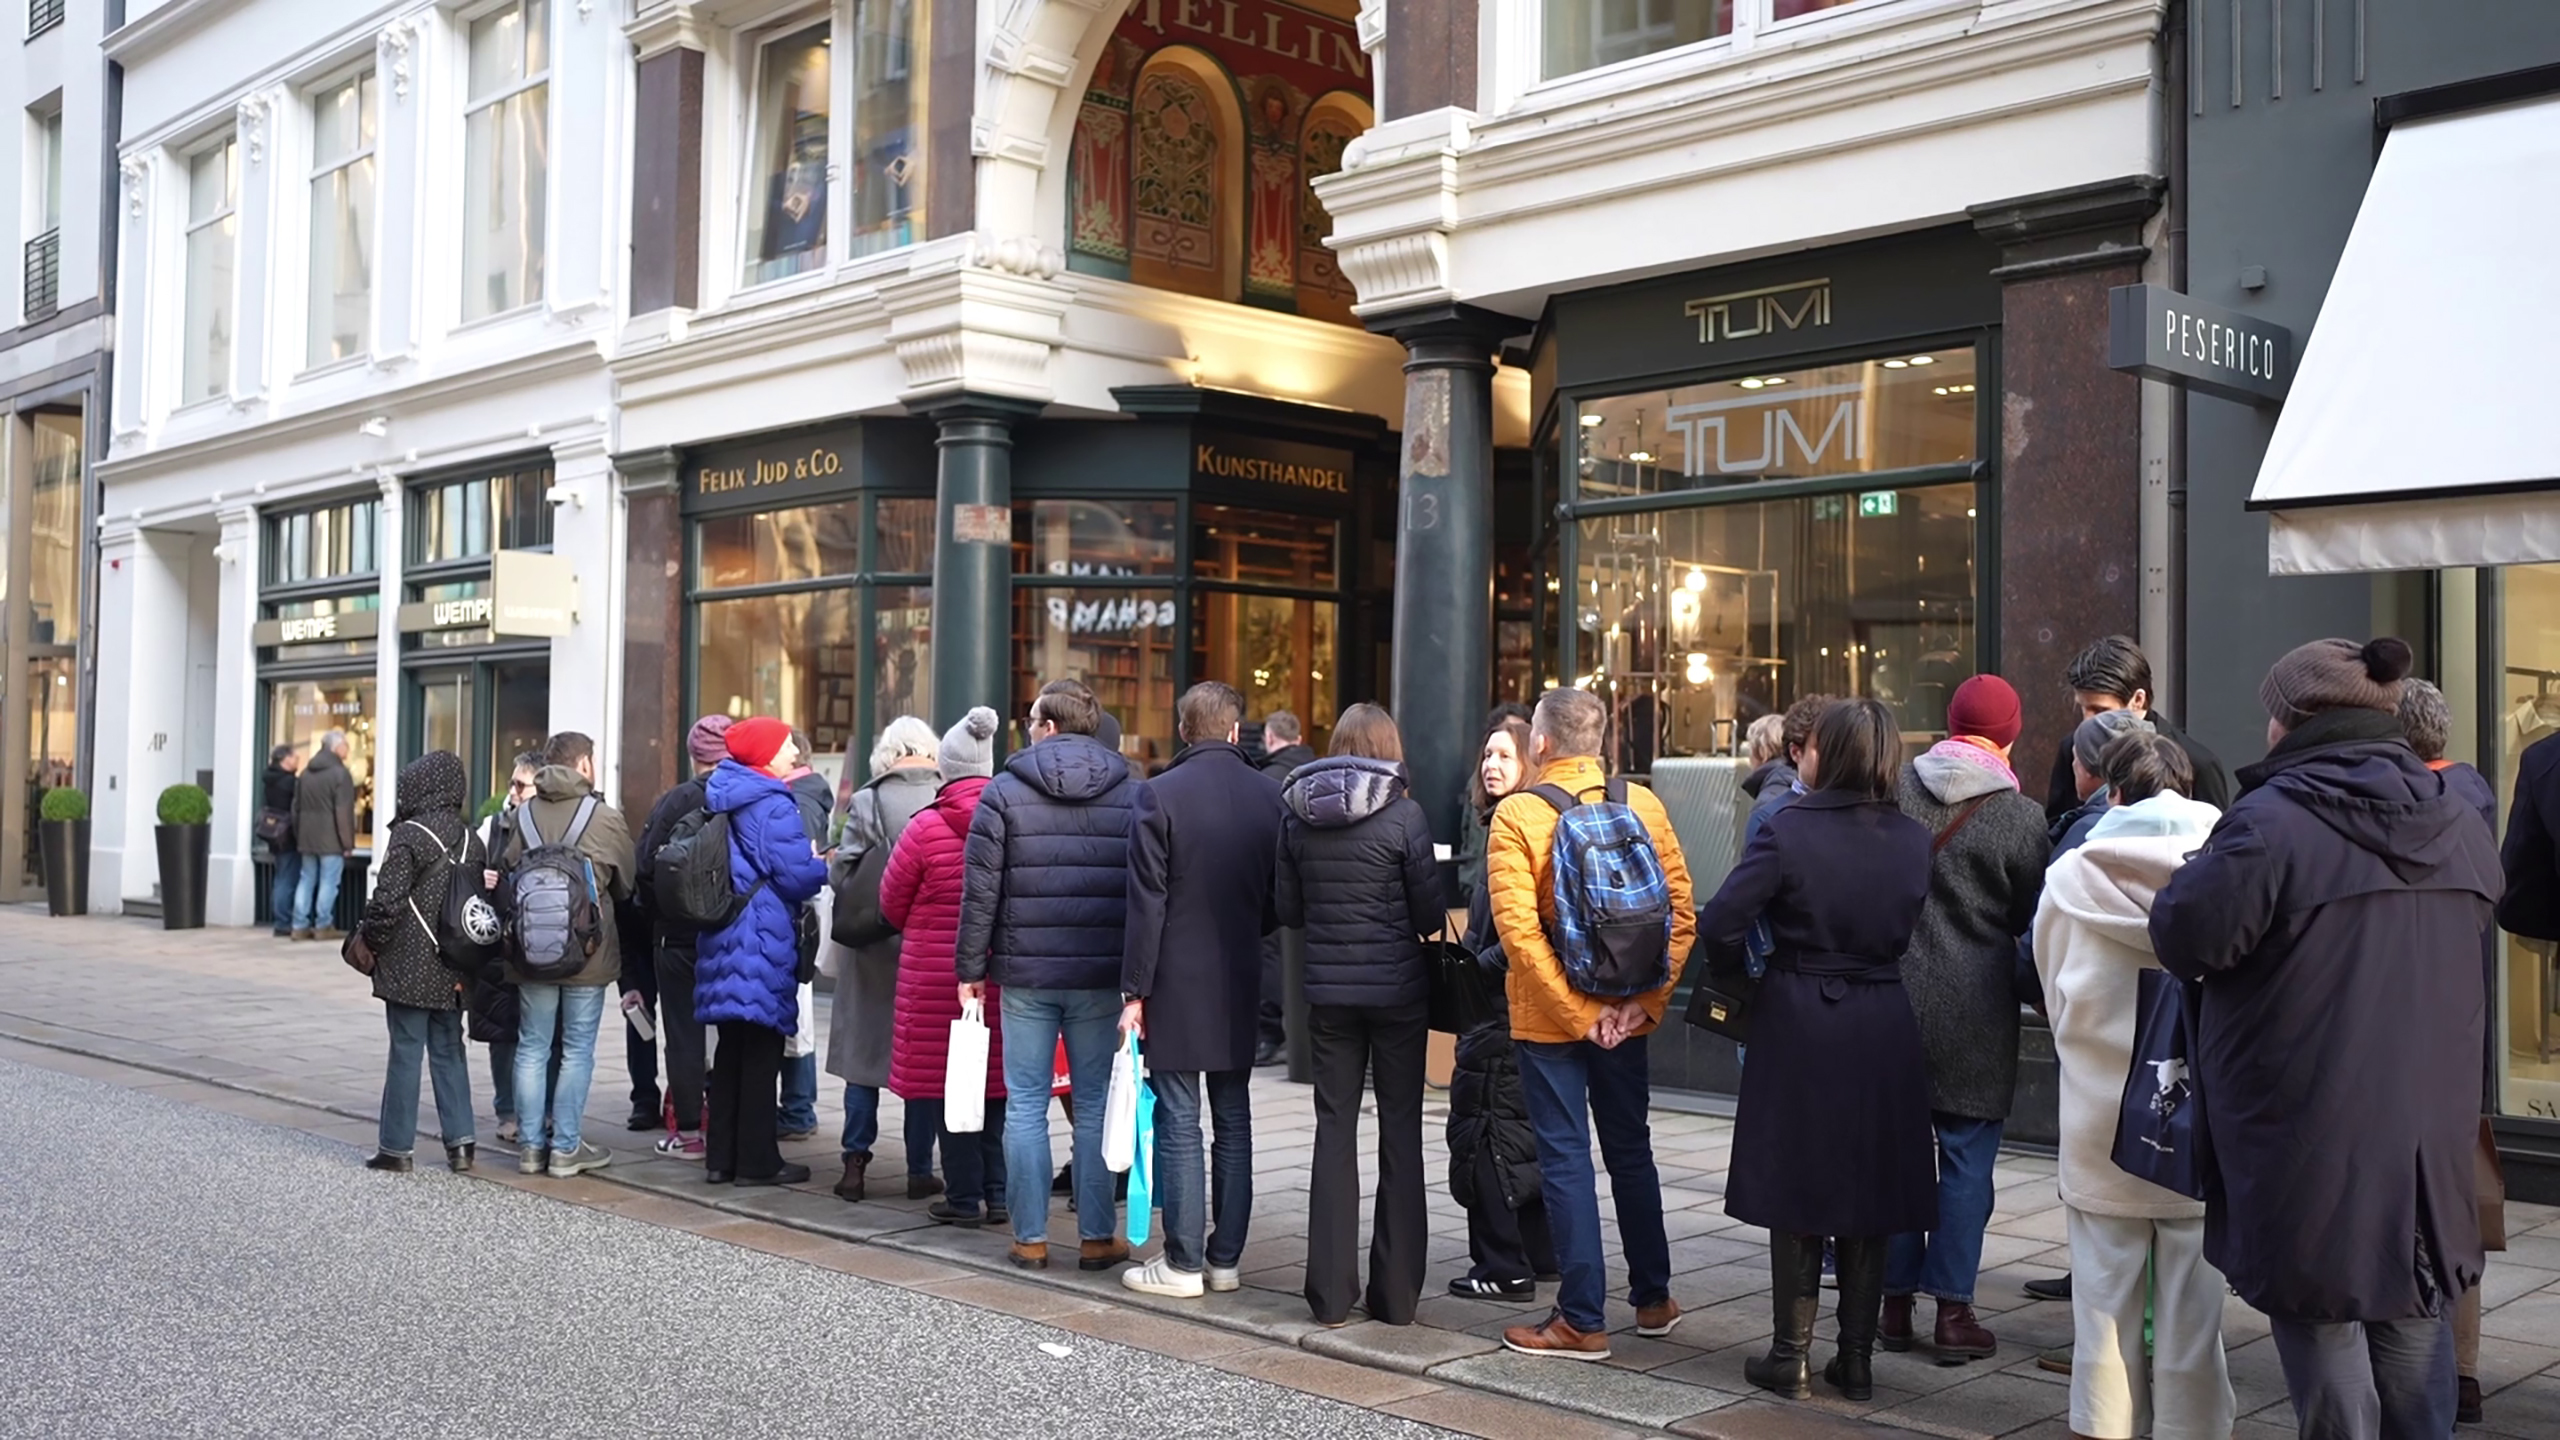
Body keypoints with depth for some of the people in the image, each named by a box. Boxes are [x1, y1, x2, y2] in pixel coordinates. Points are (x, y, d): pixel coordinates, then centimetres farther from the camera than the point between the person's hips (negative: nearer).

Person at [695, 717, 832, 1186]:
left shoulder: (723, 802, 13)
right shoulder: (774, 807, -14)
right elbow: (796, 876, -18)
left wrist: (807, 858, 21)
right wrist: (824, 864, 2)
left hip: (723, 940, 8)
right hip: (763, 942, -8)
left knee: (731, 1049, 13)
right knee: (761, 1051, -2)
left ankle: (721, 1156, 17)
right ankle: (757, 1160, 2)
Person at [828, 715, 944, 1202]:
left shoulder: (866, 802, -8)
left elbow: (842, 875, -8)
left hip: (874, 949, -1)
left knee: (864, 1053, 10)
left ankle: (855, 1165, 9)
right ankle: (920, 1170, 13)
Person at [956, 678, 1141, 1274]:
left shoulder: (1005, 792, -2)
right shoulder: (1132, 793, 4)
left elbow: (981, 890, -4)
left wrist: (970, 968, 4)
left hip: (1026, 975, -1)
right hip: (1103, 977, 1)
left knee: (1025, 1106, 7)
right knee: (1096, 1107, 8)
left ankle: (1030, 1237, 10)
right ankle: (1098, 1237, 12)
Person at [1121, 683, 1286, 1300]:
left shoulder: (1158, 796, -10)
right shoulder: (1271, 796, 2)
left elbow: (1147, 904, -13)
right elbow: (1282, 898, 7)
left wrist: (1134, 991, -9)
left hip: (1176, 984, -4)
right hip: (1241, 984, 4)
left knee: (1178, 1123, 1)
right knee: (1234, 1121, 12)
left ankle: (1183, 1263, 5)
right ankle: (1226, 1256, 18)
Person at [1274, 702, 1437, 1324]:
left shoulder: (1298, 815, 0)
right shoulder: (1403, 815, -10)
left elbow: (1288, 909, 6)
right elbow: (1430, 913, -8)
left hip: (1328, 991, 3)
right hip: (1398, 988, -3)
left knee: (1334, 1129, 9)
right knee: (1400, 1131, 6)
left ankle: (1331, 1293, 11)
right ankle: (1395, 1293, 10)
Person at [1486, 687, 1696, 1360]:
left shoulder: (1517, 814, -11)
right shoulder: (1642, 804, -1)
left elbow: (1519, 929, -18)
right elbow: (1681, 912, -4)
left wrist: (1578, 1012, -15)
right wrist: (1645, 999, -4)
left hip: (1549, 1018, -4)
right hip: (1625, 1012, 4)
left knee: (1566, 1158, 3)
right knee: (1631, 1151, 17)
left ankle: (1583, 1320, 7)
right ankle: (1653, 1298, 28)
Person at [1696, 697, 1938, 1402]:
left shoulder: (1786, 831, -14)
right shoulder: (1914, 839, 0)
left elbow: (1719, 925, -15)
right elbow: (1911, 928, 6)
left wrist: (1742, 969, 3)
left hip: (1798, 1026, -3)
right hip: (1884, 1031, 4)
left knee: (1797, 1191, 7)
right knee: (1868, 1195, 11)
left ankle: (1792, 1356, 12)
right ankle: (1856, 1358, 18)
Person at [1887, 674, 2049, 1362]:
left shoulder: (1897, 788, -3)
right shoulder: (2020, 816, -9)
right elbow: (2029, 917, 2)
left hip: (1894, 993, 3)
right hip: (1974, 1006, -3)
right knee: (1967, 1156, 5)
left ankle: (1896, 1303, 19)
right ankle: (1953, 1311, 8)